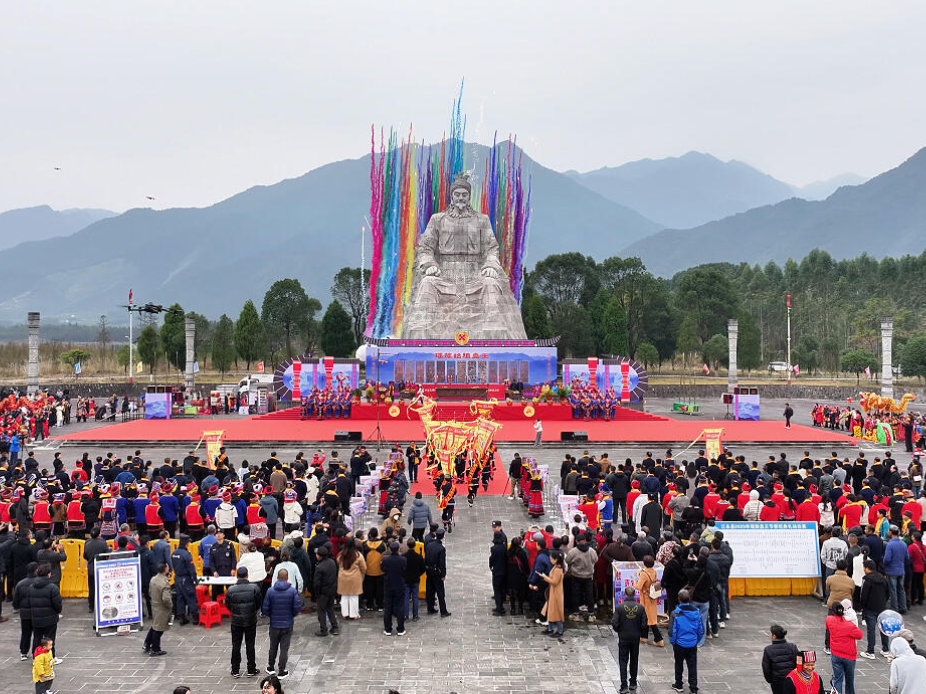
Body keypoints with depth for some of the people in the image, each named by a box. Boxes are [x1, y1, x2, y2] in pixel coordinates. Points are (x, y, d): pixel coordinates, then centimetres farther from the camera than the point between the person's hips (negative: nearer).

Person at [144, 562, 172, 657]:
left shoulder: (153, 579, -2)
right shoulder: (165, 583, -28)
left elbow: (150, 592, 12)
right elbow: (166, 599, -31)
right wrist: (170, 605, -13)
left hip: (154, 606, 8)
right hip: (162, 610, -8)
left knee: (154, 626, 25)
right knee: (158, 629, 6)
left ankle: (147, 645, 34)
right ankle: (155, 650, 17)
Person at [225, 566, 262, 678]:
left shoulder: (231, 590, -13)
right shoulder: (254, 588, -13)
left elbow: (228, 605, -2)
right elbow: (259, 604, -5)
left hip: (236, 621, 0)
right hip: (251, 621, 0)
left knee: (236, 646, 11)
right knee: (250, 645, 9)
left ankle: (235, 670, 16)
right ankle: (251, 670, 15)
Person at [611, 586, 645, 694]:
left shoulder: (619, 607, -14)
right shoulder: (640, 607, -9)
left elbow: (614, 623, -14)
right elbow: (644, 624, -6)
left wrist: (619, 631, 7)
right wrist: (641, 634, 11)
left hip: (623, 638, -2)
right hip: (636, 638, 2)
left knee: (623, 661, 4)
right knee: (634, 661, 17)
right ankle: (633, 683, 27)